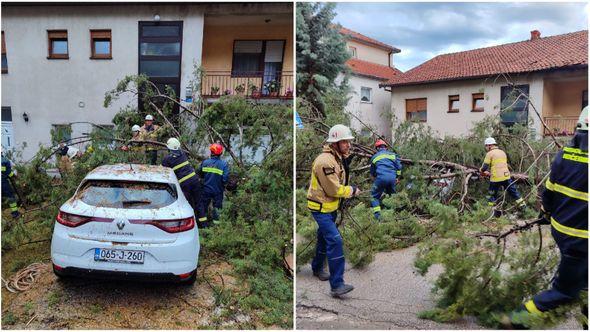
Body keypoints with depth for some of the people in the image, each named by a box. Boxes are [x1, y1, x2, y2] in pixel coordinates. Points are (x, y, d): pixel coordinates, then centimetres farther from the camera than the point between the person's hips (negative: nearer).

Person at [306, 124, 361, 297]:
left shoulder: (337, 158, 9)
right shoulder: (325, 161, -24)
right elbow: (334, 189, -24)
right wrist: (352, 190, -11)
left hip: (330, 207, 10)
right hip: (321, 208, -10)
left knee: (324, 238, 22)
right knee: (335, 240, -17)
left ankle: (317, 268, 42)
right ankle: (337, 285, -16)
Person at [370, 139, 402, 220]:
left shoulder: (375, 157, 19)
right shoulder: (392, 154, 21)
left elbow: (372, 172, 28)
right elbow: (399, 167, 16)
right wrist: (396, 177, 28)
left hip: (381, 178, -2)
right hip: (392, 178, 2)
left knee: (375, 195, 10)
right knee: (391, 194, 22)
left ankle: (377, 214, -3)